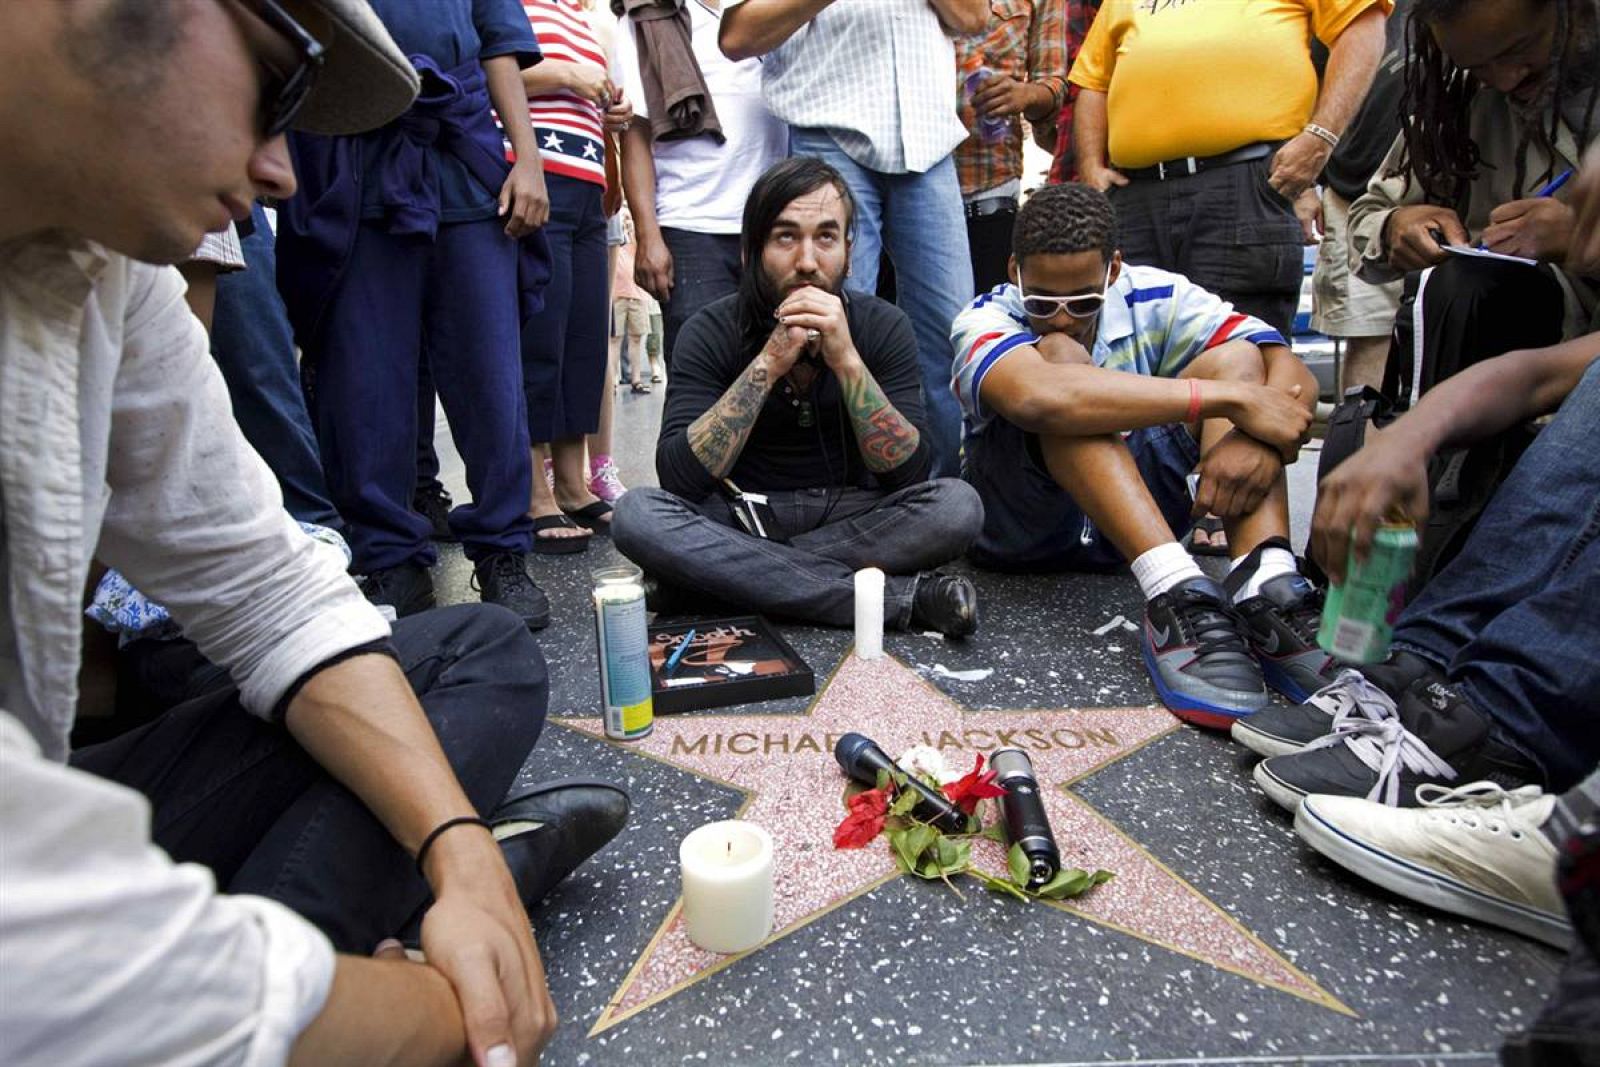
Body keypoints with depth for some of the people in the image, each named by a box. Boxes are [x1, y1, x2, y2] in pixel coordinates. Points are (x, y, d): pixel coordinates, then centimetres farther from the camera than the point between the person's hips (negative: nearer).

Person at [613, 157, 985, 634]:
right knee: (637, 513, -30)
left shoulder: (883, 327, -7)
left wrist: (846, 360, -28)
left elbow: (908, 475, -16)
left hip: (849, 520, 0)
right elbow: (679, 478, -21)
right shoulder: (710, 332, -10)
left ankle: (734, 577, -20)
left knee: (957, 505, -25)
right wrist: (769, 363, -27)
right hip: (741, 518, 0)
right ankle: (898, 599, -28)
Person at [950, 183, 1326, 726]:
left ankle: (1267, 589, -35)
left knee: (1237, 354, -14)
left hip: (1139, 515, 4)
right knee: (1059, 356, -28)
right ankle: (1177, 596, -43)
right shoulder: (985, 321, -15)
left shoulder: (1154, 299, -3)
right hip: (1020, 529, -4)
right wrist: (1231, 398, -38)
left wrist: (1258, 439, -37)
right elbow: (1038, 396, -40)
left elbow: (1292, 373, -14)